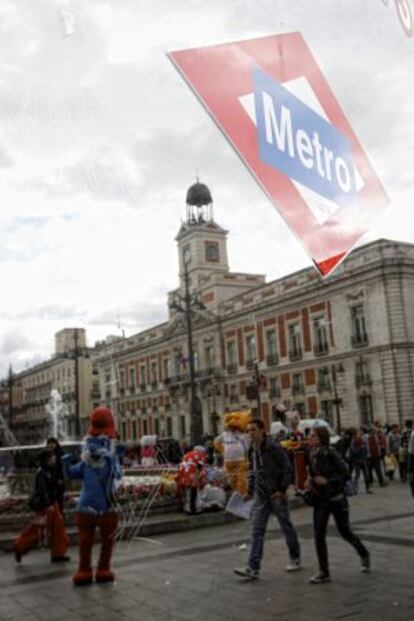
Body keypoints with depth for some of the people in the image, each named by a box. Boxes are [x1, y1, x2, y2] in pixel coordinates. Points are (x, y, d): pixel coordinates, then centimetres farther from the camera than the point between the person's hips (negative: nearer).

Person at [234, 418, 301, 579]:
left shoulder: (273, 448, -17)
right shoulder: (252, 450, 4)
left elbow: (287, 469, -15)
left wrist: (282, 490, -18)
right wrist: (250, 490, 10)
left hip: (277, 495, -6)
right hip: (261, 496, 6)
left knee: (286, 527, 11)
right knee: (257, 531, -1)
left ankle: (295, 558, 31)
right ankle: (253, 568, -2)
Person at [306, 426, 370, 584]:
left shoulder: (331, 453, -18)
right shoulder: (312, 454, 1)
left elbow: (345, 474, -17)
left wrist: (327, 481, -23)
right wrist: (311, 482, -1)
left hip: (336, 498, -5)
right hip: (320, 500, 5)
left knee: (344, 531, 9)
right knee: (319, 535, -1)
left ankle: (364, 554, 38)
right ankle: (324, 572, 10)